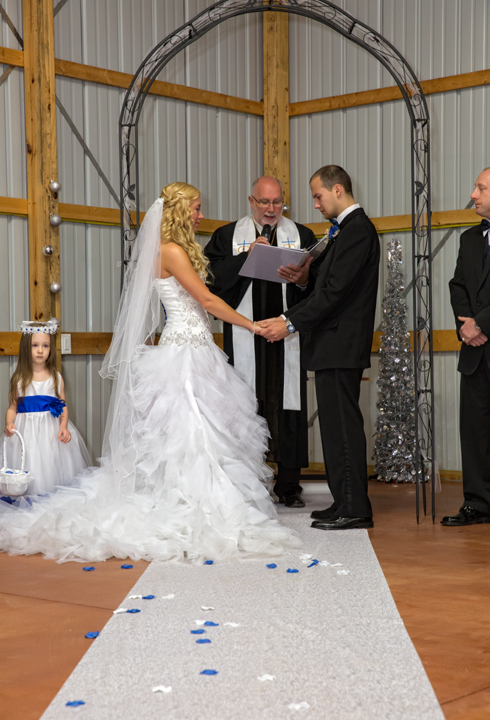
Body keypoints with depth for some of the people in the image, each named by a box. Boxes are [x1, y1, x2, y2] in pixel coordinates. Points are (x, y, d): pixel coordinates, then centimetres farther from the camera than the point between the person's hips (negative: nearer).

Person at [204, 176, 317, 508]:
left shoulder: (301, 235, 14)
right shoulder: (227, 236, 12)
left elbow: (319, 283, 3)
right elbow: (215, 277, -3)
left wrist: (303, 279, -18)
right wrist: (247, 256, -14)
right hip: (245, 336, 0)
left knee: (289, 405, -1)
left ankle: (289, 486, 7)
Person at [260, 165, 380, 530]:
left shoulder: (357, 230, -14)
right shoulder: (348, 229, 19)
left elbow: (335, 290, -20)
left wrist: (291, 323, -17)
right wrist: (288, 318, 11)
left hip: (341, 346, -10)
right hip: (335, 346, 10)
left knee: (343, 425, -7)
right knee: (337, 424, 13)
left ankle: (354, 508, -3)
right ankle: (346, 503, 19)